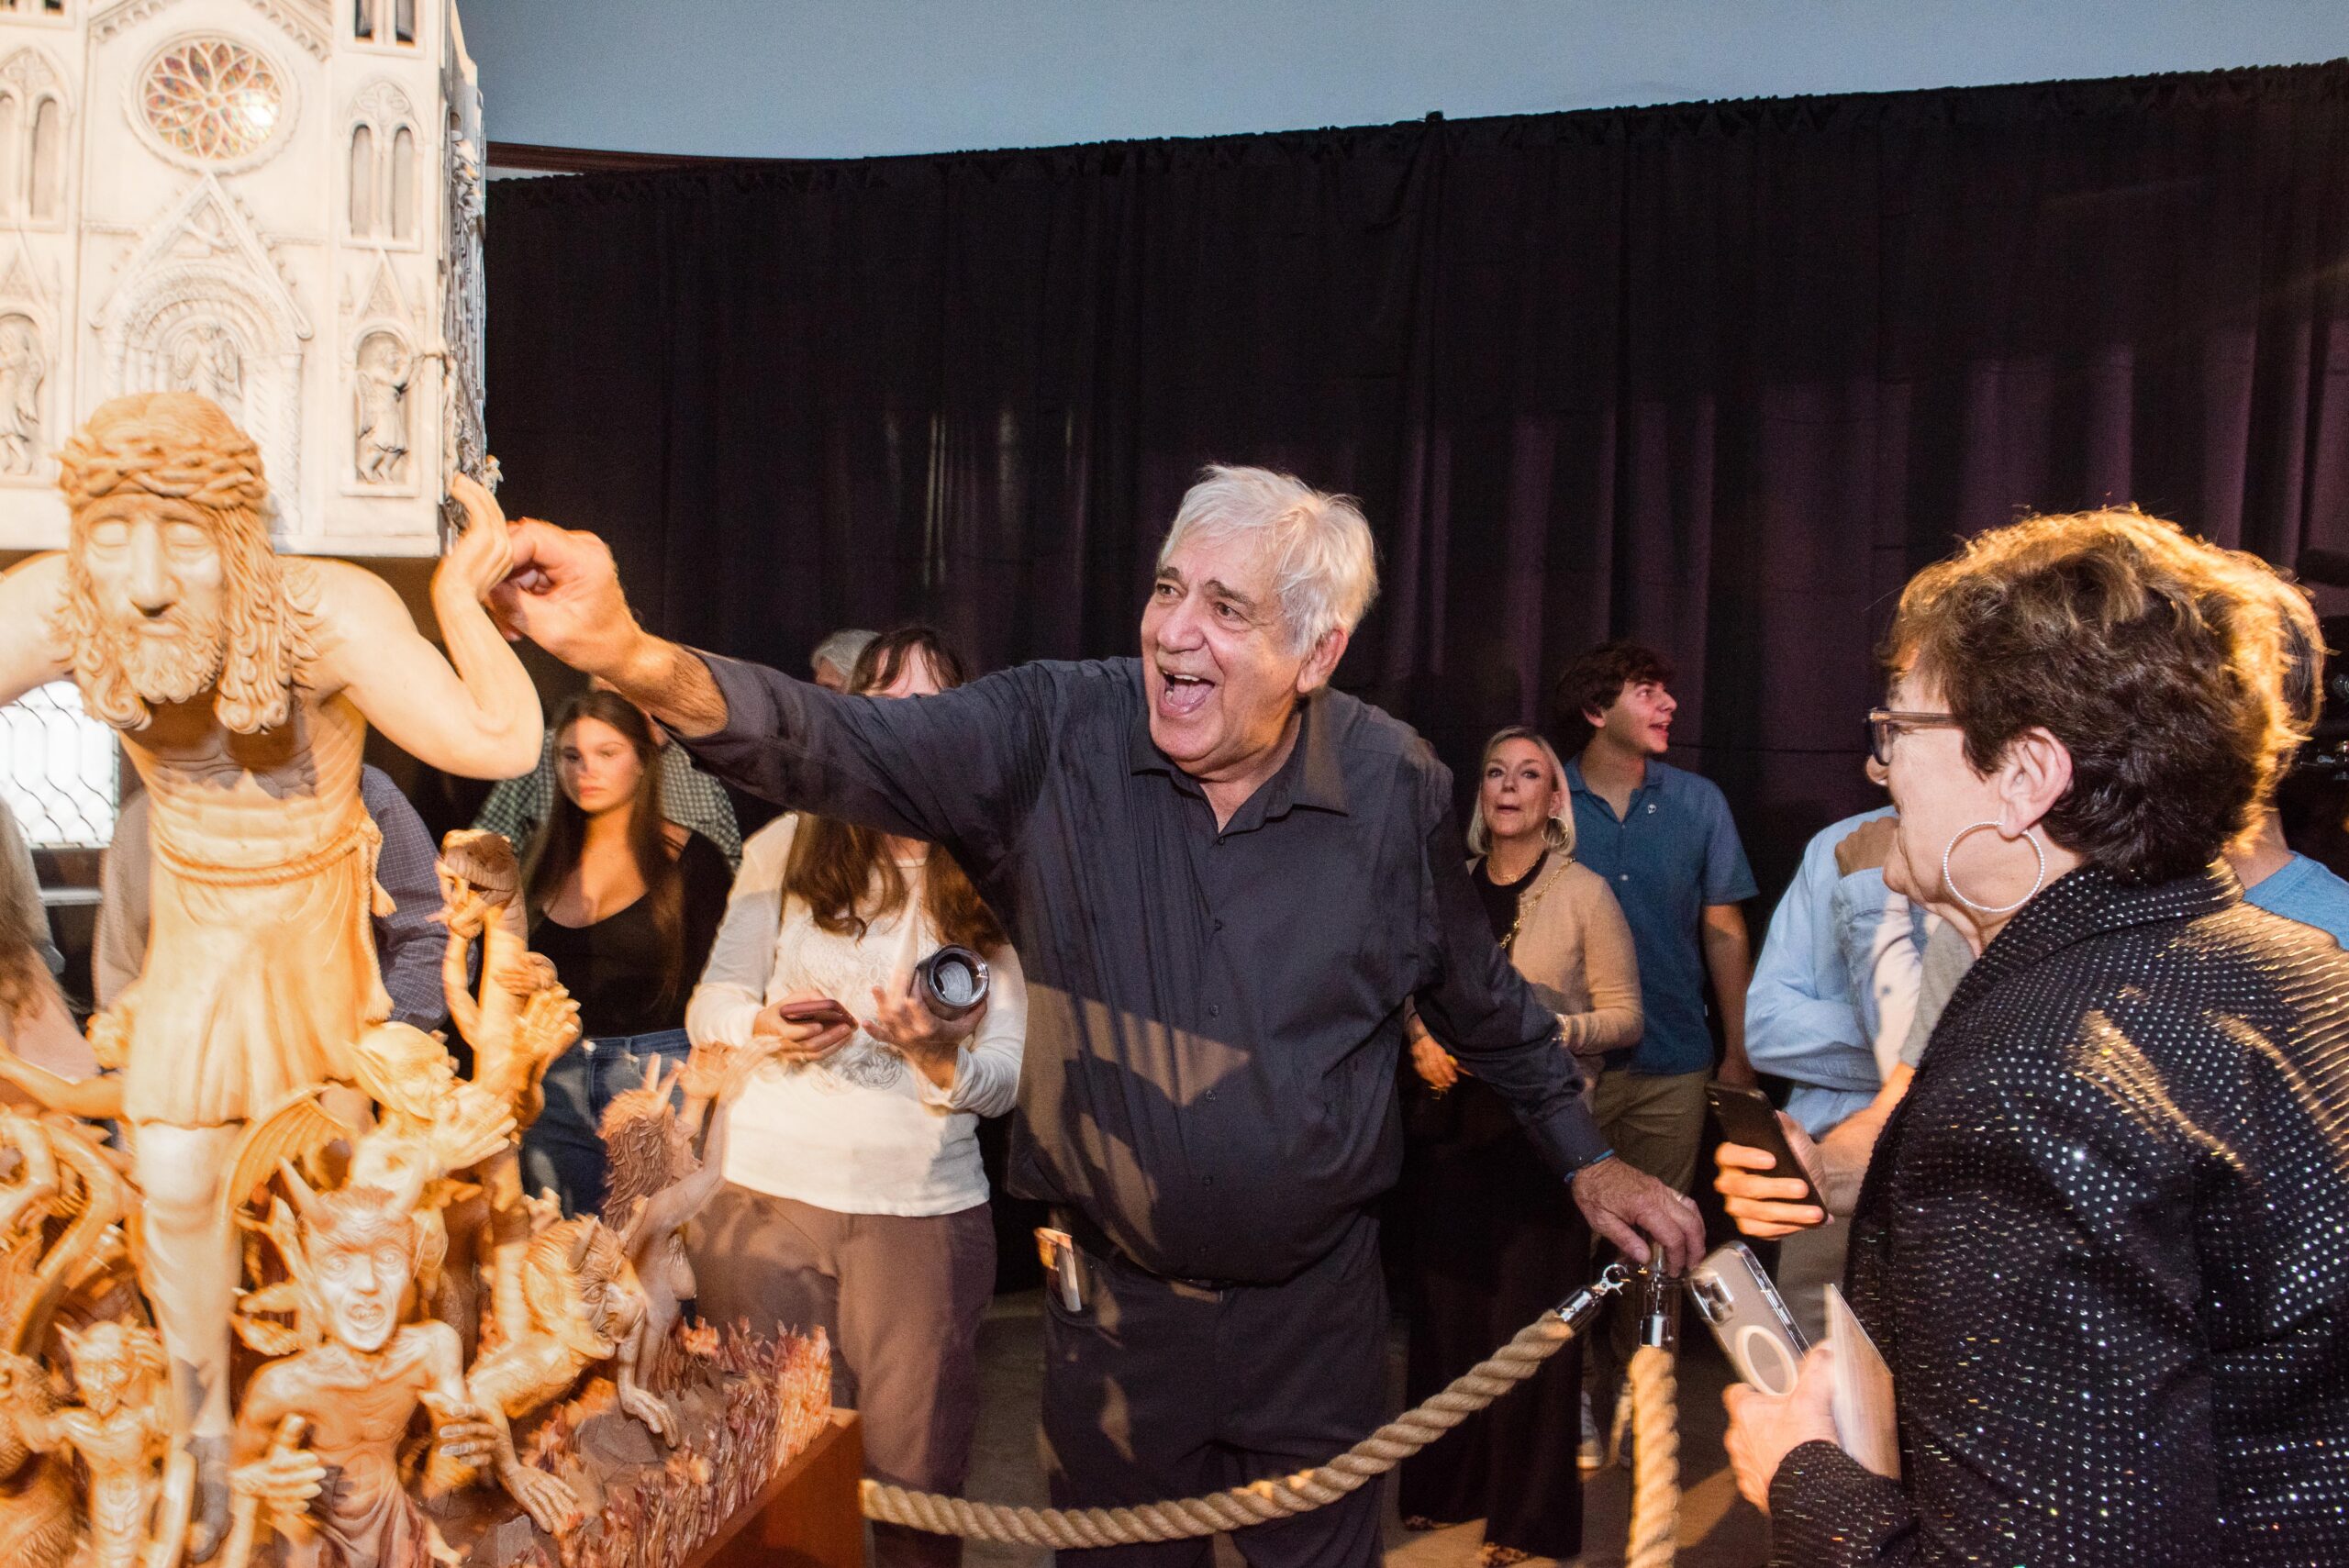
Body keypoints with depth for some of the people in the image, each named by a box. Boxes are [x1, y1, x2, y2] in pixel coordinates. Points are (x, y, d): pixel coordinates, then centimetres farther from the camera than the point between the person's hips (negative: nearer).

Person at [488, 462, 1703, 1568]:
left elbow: (1481, 1000, 6)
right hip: (1113, 1303, 1)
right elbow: (843, 743, -28)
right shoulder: (1056, 737, -14)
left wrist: (1586, 1162, 13)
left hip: (1317, 1306, 0)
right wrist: (638, 659, -45)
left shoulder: (1398, 791, -9)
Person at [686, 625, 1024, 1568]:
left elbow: (1010, 1074, 3)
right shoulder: (786, 848, 5)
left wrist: (942, 1059, -18)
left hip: (926, 1208, 0)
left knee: (915, 1478, 4)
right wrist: (766, 1027, -15)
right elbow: (708, 1009, 7)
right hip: (767, 1196, 0)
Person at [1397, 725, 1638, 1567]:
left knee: (1529, 1315, 0)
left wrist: (1546, 1031, -20)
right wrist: (1420, 1042, -1)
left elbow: (1624, 1015, -5)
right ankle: (1445, 1486, 26)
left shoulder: (1583, 892, -4)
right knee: (1445, 1307, 10)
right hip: (1449, 1120, 4)